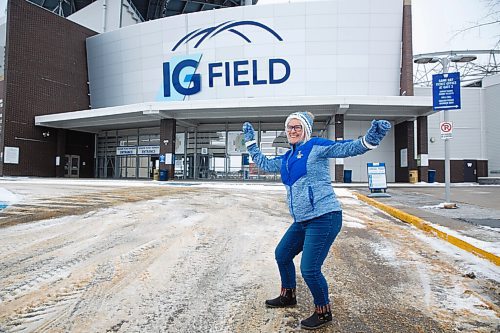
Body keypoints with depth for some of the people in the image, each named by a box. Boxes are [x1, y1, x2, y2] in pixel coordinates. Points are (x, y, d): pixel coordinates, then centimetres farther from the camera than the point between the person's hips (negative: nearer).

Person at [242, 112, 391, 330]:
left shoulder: (316, 146, -6)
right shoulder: (287, 159, 16)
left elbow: (347, 148, -16)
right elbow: (264, 164, 30)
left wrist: (370, 138, -35)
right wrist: (250, 141, 31)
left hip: (324, 218, -9)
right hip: (302, 221, 9)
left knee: (309, 269, -9)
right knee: (282, 255, 21)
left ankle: (324, 313, 18)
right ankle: (288, 296, 44)